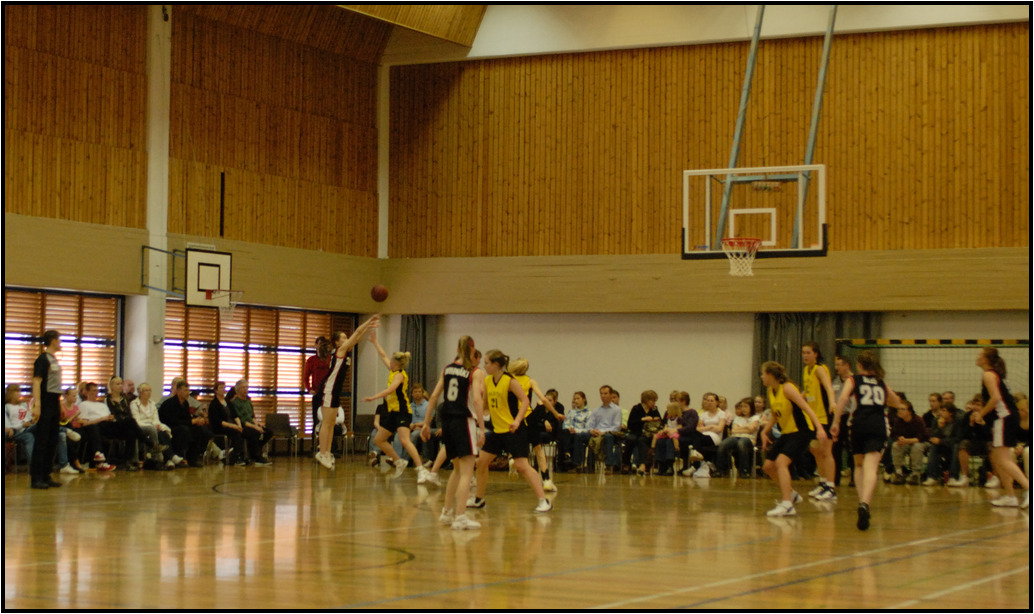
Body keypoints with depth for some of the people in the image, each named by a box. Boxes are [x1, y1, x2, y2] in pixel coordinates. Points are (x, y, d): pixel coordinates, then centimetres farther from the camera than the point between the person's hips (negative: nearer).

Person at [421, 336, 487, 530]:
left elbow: (434, 396, 9)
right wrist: (482, 428, -17)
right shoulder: (475, 372, -5)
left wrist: (427, 423, 14)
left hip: (447, 420, 6)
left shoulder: (447, 368, 10)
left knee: (458, 469, 22)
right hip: (464, 420, -6)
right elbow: (477, 400, -16)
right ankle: (460, 517, -12)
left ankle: (447, 512, 27)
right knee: (466, 472, -5)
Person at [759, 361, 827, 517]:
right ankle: (791, 494, 30)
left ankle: (787, 505, -27)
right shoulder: (771, 392, 8)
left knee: (781, 462, -25)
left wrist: (819, 428, -33)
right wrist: (765, 432, 14)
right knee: (768, 466, 9)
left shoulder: (787, 388, -17)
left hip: (801, 431, -9)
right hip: (787, 433, 9)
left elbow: (806, 408, -23)